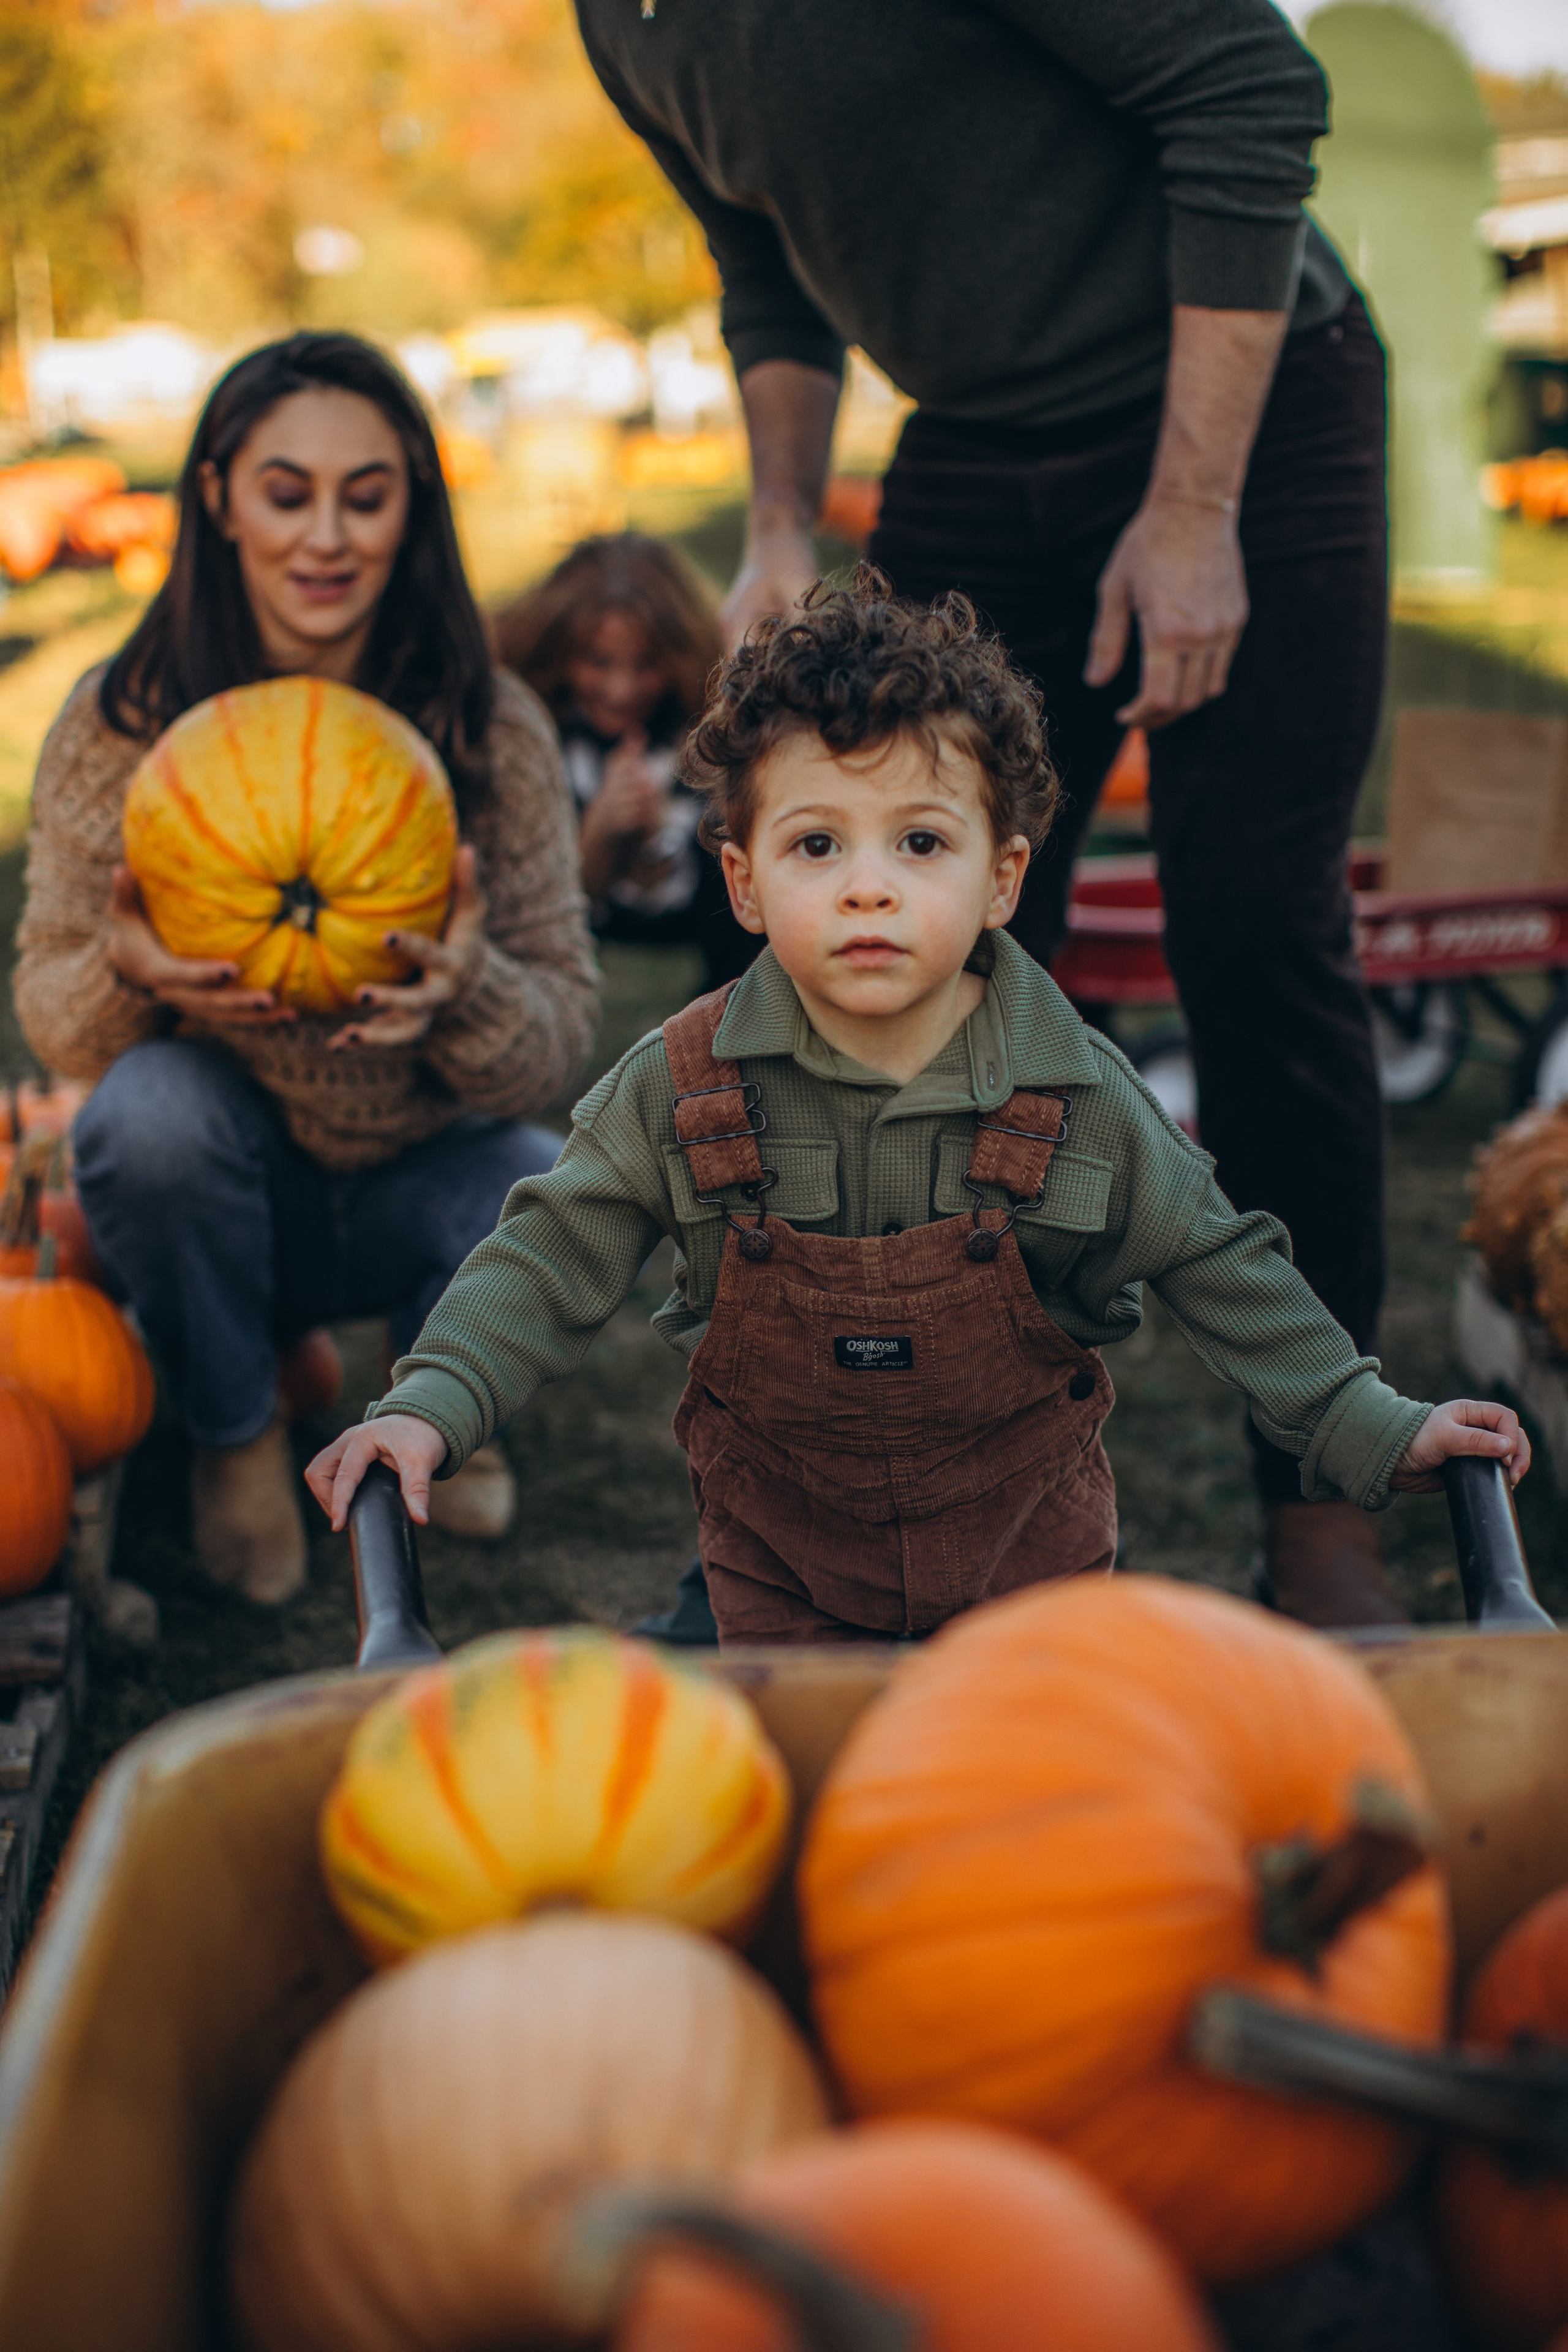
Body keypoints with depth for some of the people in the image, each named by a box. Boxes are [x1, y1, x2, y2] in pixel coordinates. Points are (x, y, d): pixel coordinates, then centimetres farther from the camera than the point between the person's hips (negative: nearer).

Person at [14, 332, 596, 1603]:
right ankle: (236, 1434, -2)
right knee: (151, 1106, -33)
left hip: (418, 1186, 0)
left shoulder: (493, 731, -11)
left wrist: (466, 986, -36)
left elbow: (562, 1034, -12)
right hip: (215, 1196, 0)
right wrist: (126, 976, -31)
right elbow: (50, 1011, -6)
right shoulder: (121, 724, -12)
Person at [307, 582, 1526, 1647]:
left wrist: (1374, 1432, -7)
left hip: (1025, 1538, 0)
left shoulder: (1080, 1099, -17)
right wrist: (432, 1406, -22)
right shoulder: (683, 1088, -17)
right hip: (781, 1553, 0)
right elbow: (553, 1258, -10)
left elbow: (1220, 1270, -6)